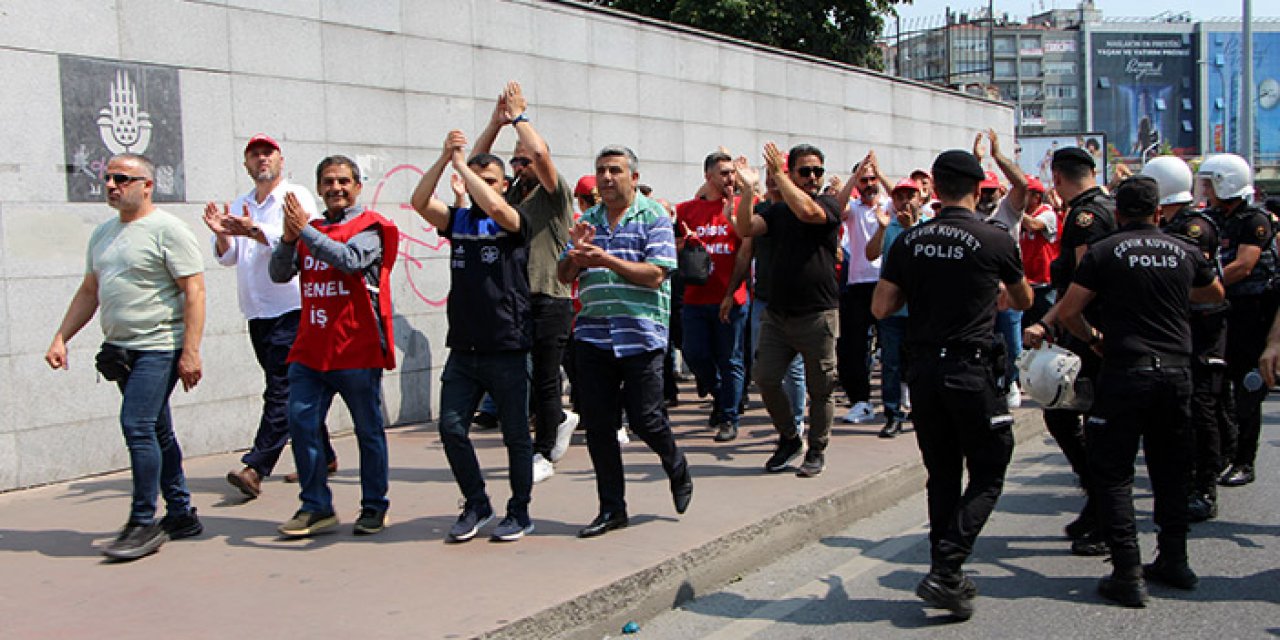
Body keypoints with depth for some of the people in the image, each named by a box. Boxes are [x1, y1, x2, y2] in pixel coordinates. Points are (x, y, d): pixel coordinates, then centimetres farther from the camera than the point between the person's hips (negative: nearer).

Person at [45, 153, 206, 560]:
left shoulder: (167, 230, -8)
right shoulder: (103, 234, 16)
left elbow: (194, 291, -13)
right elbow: (89, 292, 22)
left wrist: (191, 352, -19)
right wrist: (61, 337, 12)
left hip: (159, 348, -8)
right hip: (121, 350, 8)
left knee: (137, 425, -15)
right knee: (156, 433, 11)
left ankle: (143, 523, -6)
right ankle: (181, 515, 20)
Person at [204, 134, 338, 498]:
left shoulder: (296, 196, -2)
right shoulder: (240, 207, 18)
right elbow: (228, 257, 13)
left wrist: (255, 231, -29)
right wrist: (221, 235, -7)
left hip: (292, 308, -7)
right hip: (258, 313, 7)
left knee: (281, 391, -10)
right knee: (294, 390, 12)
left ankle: (255, 468, -13)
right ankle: (322, 456, 23)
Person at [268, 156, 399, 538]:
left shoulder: (371, 227, -1)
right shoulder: (309, 229, 16)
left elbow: (350, 259, -20)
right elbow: (279, 274, 6)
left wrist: (304, 231, -21)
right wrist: (288, 239, -11)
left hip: (357, 350, -5)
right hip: (310, 350, 5)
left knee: (368, 431, 4)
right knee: (301, 425, 0)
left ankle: (374, 507, 17)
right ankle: (316, 507, 9)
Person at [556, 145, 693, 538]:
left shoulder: (654, 217, 0)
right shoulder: (587, 221, 14)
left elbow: (655, 274, -12)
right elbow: (564, 276, 12)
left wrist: (605, 259, -20)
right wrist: (574, 254, -10)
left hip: (641, 333, -5)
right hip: (593, 335, 5)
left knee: (645, 420, -2)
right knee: (598, 425, 5)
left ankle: (678, 469, 30)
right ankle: (612, 509, 17)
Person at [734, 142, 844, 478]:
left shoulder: (829, 205, 0)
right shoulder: (777, 210, 12)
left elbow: (806, 211, -22)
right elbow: (745, 230, -4)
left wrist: (777, 174, -16)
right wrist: (747, 190, -15)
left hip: (818, 315, -4)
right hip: (777, 313, 4)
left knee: (819, 389, 4)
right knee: (766, 379, 1)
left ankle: (816, 451, 20)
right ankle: (789, 438, 22)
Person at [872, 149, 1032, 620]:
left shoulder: (909, 241, 3)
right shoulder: (996, 240, -5)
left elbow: (880, 307, 3)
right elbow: (1024, 301, 12)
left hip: (923, 369, 4)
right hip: (973, 371, -4)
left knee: (942, 475, 14)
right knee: (987, 475, 6)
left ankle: (948, 579, 20)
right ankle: (944, 570, -6)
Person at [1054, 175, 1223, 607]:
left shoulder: (1105, 252, -4)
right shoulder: (1184, 252, 8)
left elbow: (1068, 311, -6)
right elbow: (1216, 294, 27)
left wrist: (1092, 338, 12)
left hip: (1126, 373, -4)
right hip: (1177, 372, 5)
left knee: (1113, 473, 1)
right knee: (1172, 470, 17)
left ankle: (1128, 575, -2)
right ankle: (1174, 562, 26)